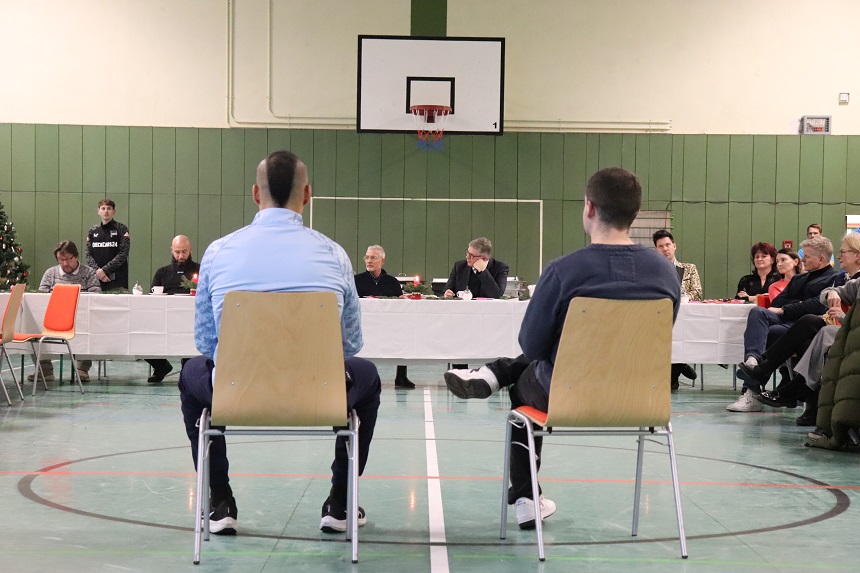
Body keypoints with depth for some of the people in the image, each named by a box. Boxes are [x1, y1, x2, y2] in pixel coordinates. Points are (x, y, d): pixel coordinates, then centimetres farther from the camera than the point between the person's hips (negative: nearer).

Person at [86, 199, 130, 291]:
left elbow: (123, 255, -6)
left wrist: (104, 270, -12)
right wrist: (97, 270, -10)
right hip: (96, 278, 3)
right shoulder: (93, 230, 14)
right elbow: (88, 255, 8)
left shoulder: (121, 229, 3)